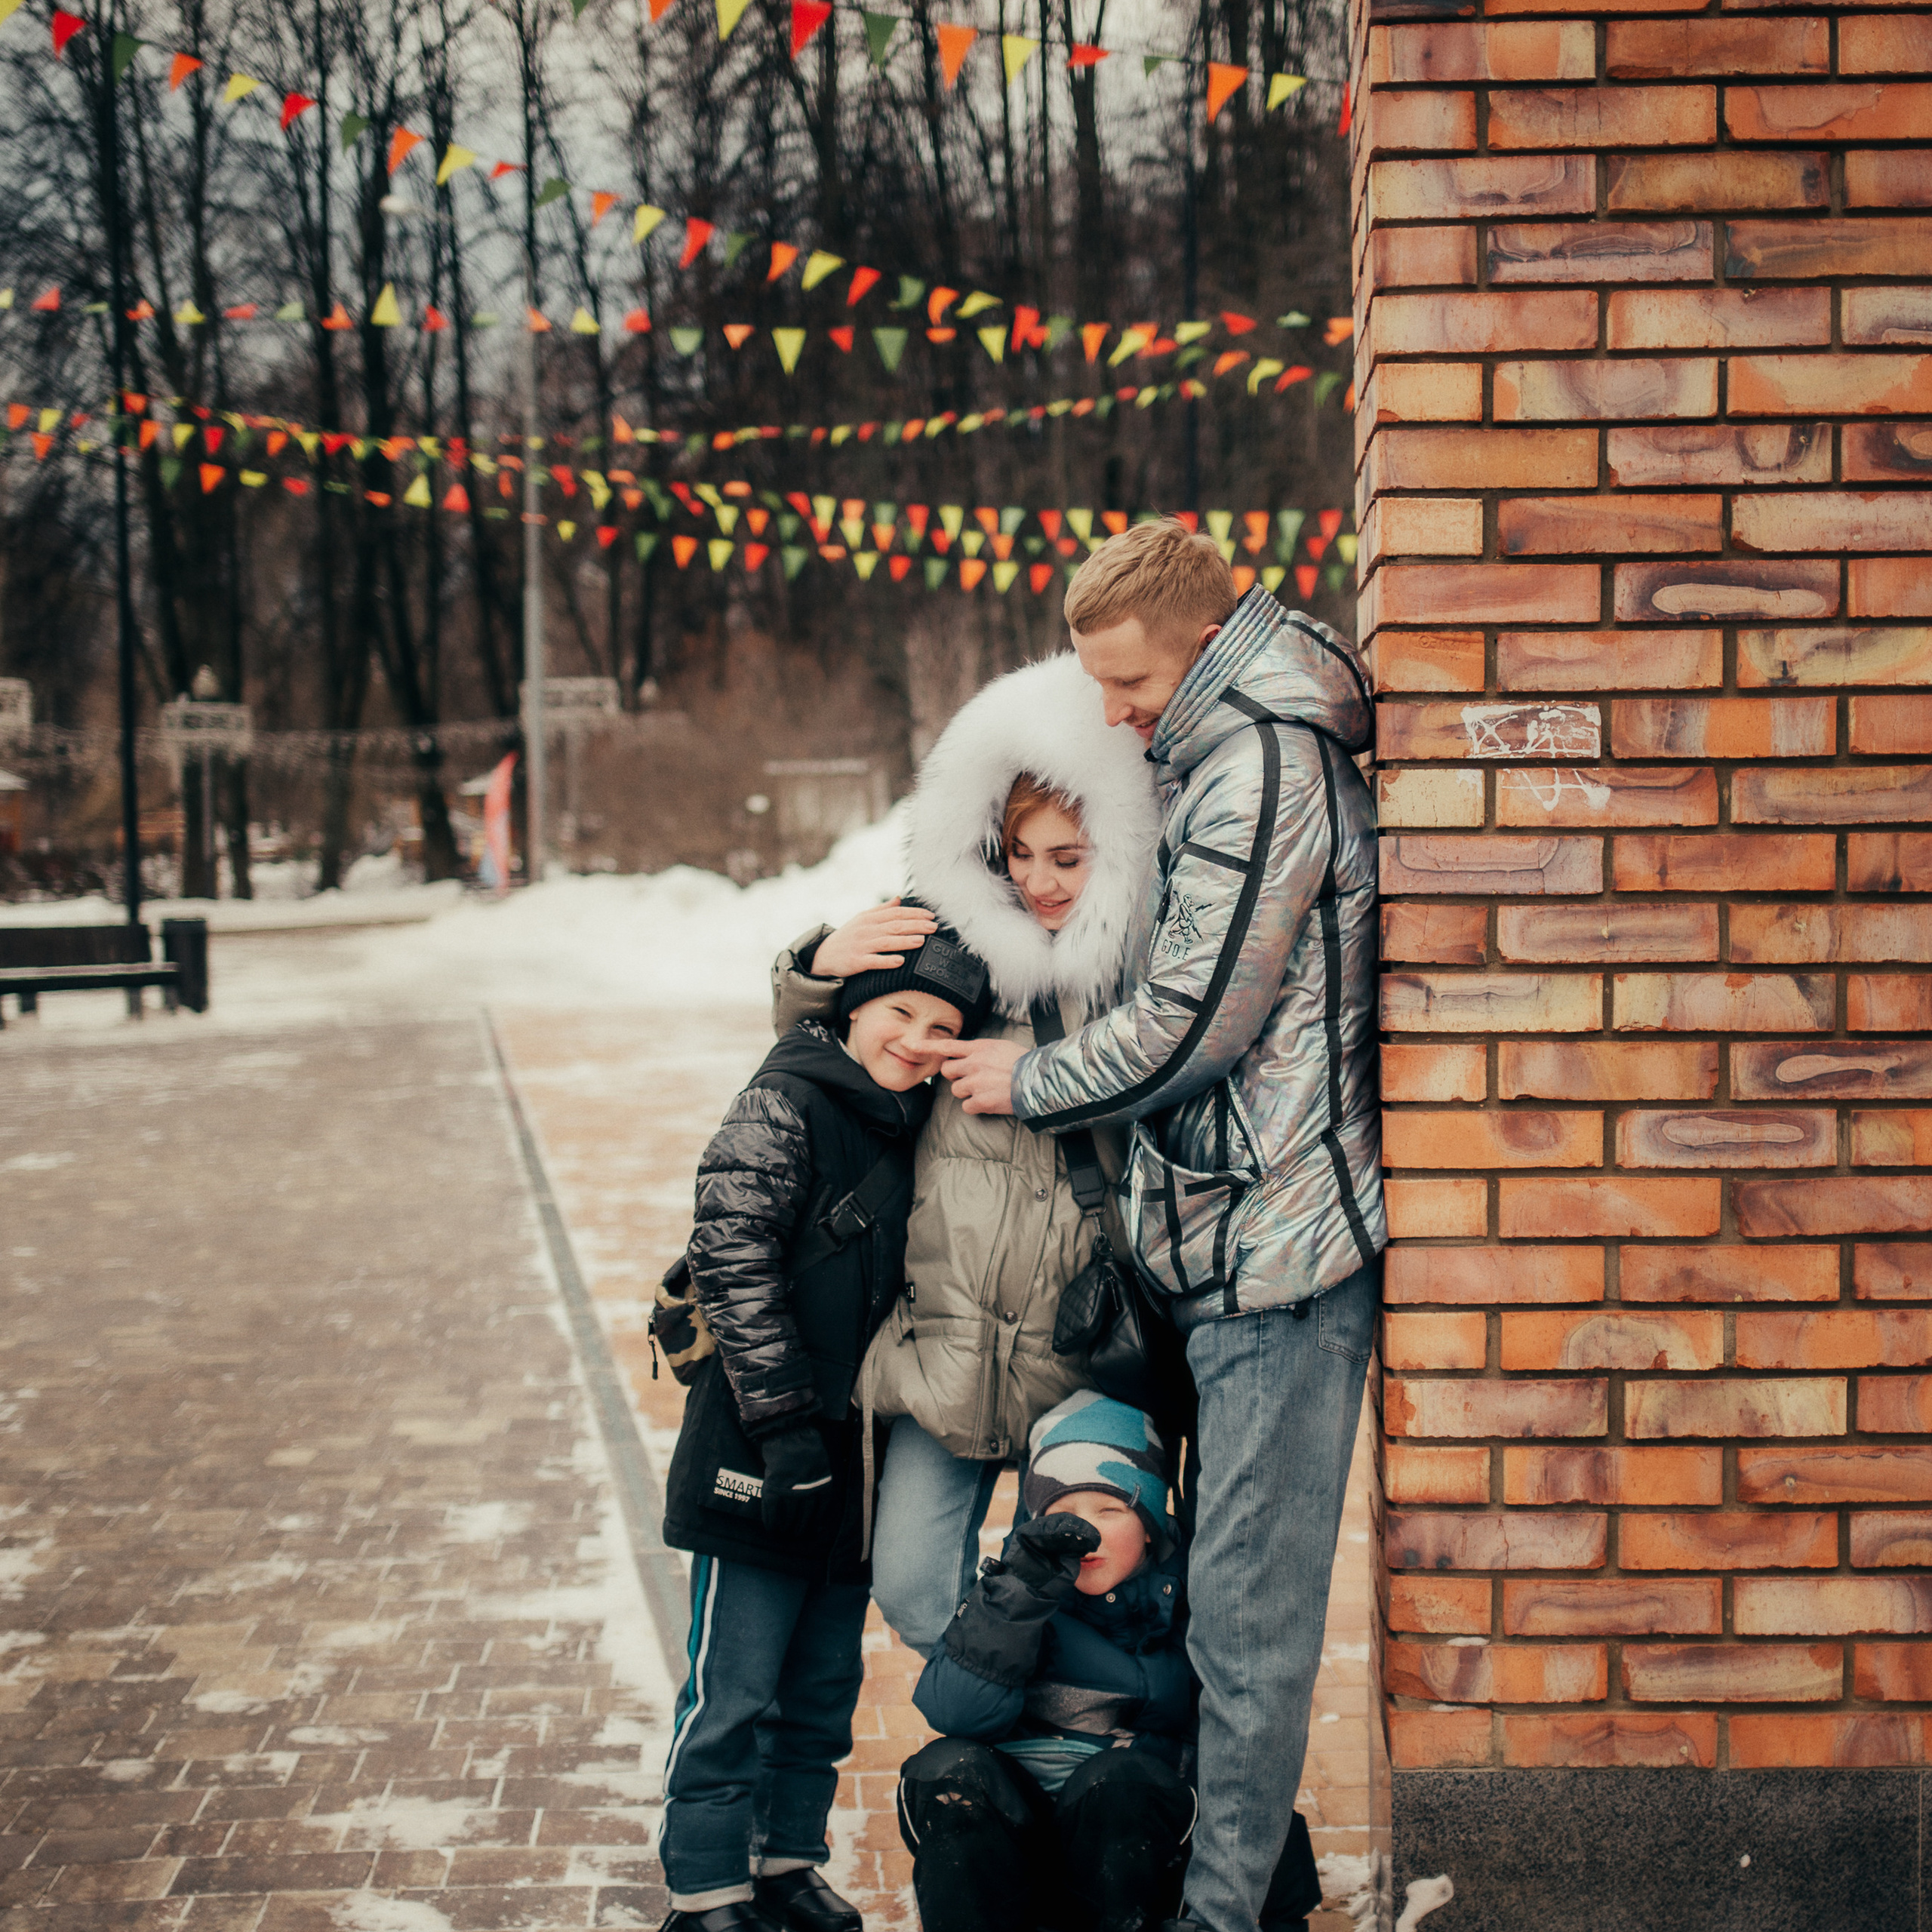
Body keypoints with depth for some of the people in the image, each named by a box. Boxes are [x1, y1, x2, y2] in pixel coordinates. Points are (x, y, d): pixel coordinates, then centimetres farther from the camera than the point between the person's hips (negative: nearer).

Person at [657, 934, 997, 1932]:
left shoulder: (917, 1127, 10)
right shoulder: (785, 1107, -12)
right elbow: (732, 1264, -18)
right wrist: (785, 1419, -20)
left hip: (855, 1461, 7)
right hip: (761, 1465, -7)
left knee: (825, 1687, 16)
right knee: (734, 1692, -1)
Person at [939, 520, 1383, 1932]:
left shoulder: (1259, 769, -15)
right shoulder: (1236, 747, 17)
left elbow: (1190, 1023, -17)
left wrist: (1028, 1084, -3)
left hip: (1279, 1241, -11)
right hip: (1243, 1239, 11)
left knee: (1249, 1604, -6)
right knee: (1242, 1587, 16)